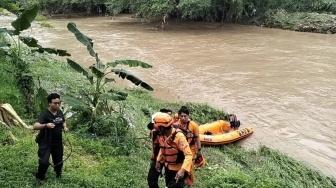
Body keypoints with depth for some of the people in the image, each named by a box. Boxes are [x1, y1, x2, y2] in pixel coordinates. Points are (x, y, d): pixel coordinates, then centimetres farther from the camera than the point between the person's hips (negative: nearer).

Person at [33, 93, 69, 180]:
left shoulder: (60, 112, -1)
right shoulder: (45, 114, -22)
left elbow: (63, 122, 18)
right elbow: (35, 126, -35)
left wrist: (65, 127, -5)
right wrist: (46, 125, -52)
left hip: (57, 142, 6)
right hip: (45, 142, -6)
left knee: (59, 161, 18)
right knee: (44, 162, -17)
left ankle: (58, 176, 49)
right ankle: (40, 178, 13)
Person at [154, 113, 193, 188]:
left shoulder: (179, 136, -32)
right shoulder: (161, 135, -9)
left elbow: (189, 155, -33)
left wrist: (182, 170, -43)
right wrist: (158, 161, 10)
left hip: (178, 170, -7)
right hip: (168, 167, 7)